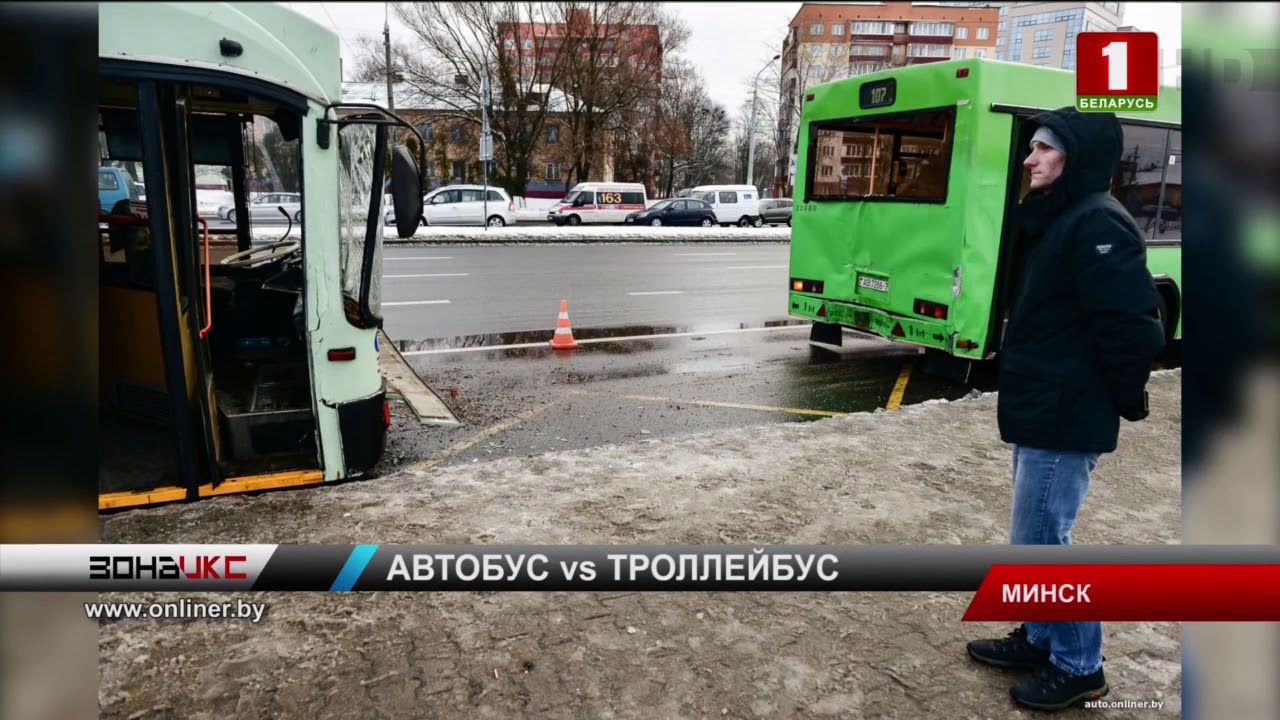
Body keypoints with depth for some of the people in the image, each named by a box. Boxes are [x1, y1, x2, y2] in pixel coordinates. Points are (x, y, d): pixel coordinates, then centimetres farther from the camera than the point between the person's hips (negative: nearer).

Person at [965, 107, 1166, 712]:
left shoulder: (1097, 224, -18)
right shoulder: (1056, 219, 13)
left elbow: (1133, 324, -22)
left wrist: (1126, 400, -8)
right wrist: (1026, 398, 15)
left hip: (1064, 419, -10)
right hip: (1041, 412, 10)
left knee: (1040, 542, 0)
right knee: (1040, 537, 19)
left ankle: (1079, 667, 19)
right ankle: (1040, 640, 35)